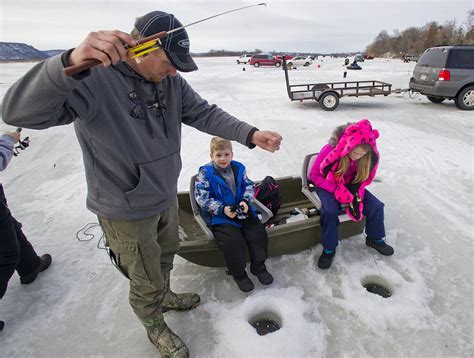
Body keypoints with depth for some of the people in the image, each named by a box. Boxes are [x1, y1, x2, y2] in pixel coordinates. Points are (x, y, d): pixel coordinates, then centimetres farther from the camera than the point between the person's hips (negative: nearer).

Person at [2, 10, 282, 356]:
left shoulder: (169, 80, -5)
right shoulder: (92, 77, -25)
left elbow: (204, 113, -5)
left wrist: (250, 134, -19)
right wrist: (72, 62, -53)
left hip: (166, 197, 7)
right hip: (126, 211, -6)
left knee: (166, 255, 30)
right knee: (146, 281, 15)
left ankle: (164, 296, 61)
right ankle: (156, 328, 47)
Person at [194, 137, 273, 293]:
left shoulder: (239, 168, 5)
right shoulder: (205, 173, -9)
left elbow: (249, 186, 9)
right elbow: (202, 198, -12)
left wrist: (245, 201, -12)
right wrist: (222, 209, -22)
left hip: (243, 211, 5)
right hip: (219, 216, -4)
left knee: (258, 233, -10)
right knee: (234, 242, -23)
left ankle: (258, 266, 16)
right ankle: (239, 274, 5)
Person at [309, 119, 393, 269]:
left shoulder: (371, 156, -18)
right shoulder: (330, 150, -30)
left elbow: (365, 178, -1)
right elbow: (314, 175, -19)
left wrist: (356, 196, -17)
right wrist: (337, 189, -29)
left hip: (352, 186, 4)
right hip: (328, 187, -4)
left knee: (376, 206, -9)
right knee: (330, 211, -30)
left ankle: (375, 239, 19)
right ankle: (329, 249, -8)